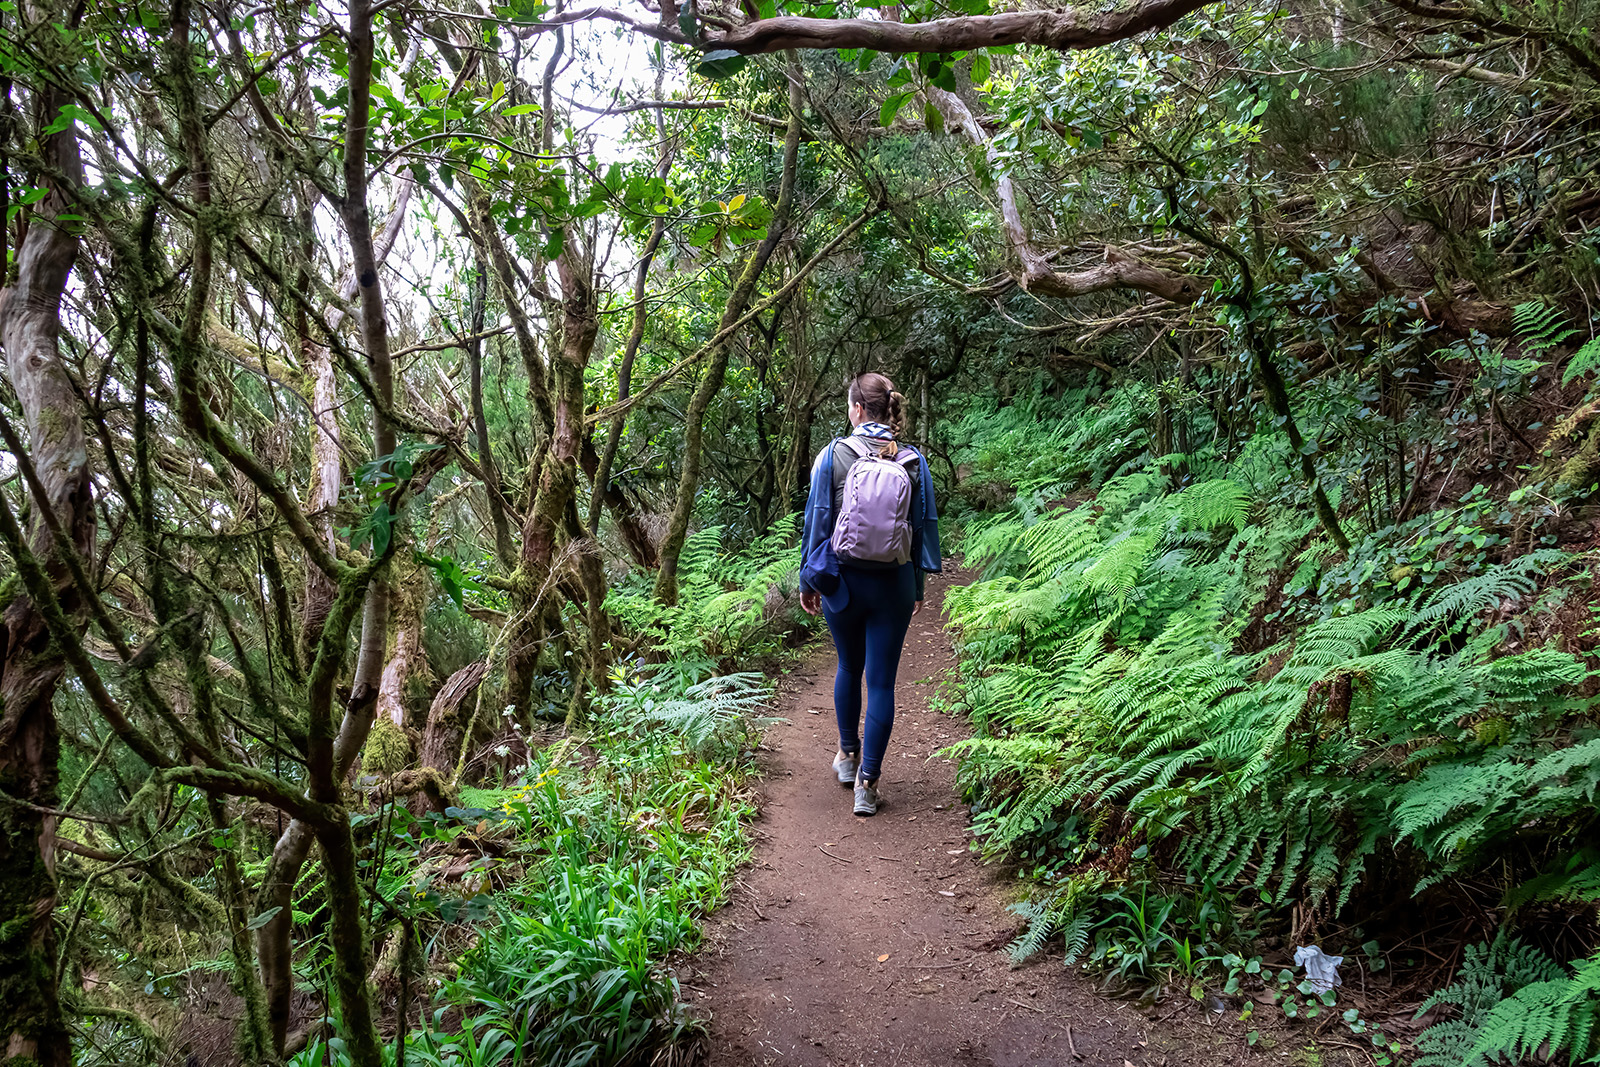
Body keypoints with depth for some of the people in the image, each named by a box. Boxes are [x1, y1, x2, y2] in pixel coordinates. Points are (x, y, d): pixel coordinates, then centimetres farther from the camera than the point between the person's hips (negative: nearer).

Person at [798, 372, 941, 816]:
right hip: (893, 586, 0)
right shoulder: (913, 462, -4)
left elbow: (816, 521, -5)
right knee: (882, 681, 5)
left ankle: (848, 756, 38)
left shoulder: (833, 455, -8)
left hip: (843, 581, 0)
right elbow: (925, 526, 2)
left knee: (849, 668, 21)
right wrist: (917, 587, 13)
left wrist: (809, 579, 6)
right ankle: (868, 782, 7)